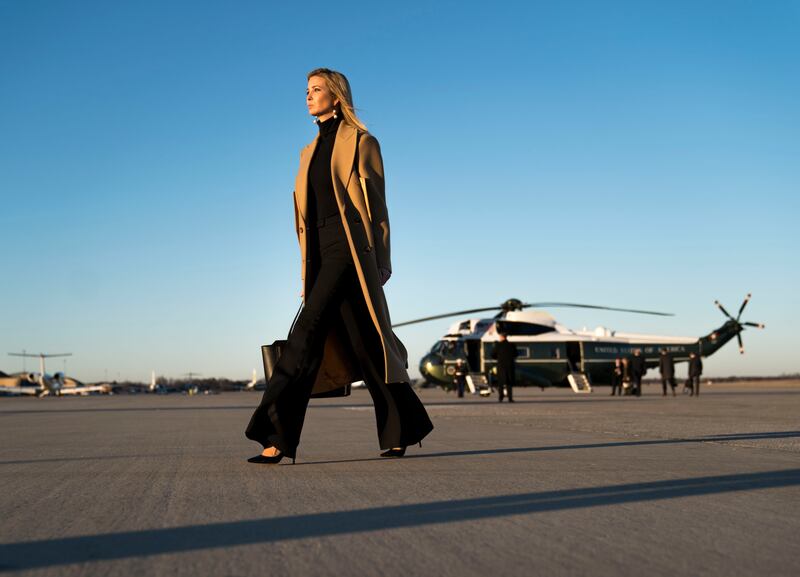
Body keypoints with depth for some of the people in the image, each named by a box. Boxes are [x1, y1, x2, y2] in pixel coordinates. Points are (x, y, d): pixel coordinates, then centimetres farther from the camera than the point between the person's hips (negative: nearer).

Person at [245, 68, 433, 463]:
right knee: (363, 344, 5)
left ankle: (277, 435, -16)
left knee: (308, 331, -17)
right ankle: (403, 432, 12)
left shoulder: (360, 142, 1)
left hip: (349, 246, -7)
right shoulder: (310, 152, 21)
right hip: (321, 251, 7)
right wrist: (306, 270, 14)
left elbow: (376, 204, -2)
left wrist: (380, 263, -8)